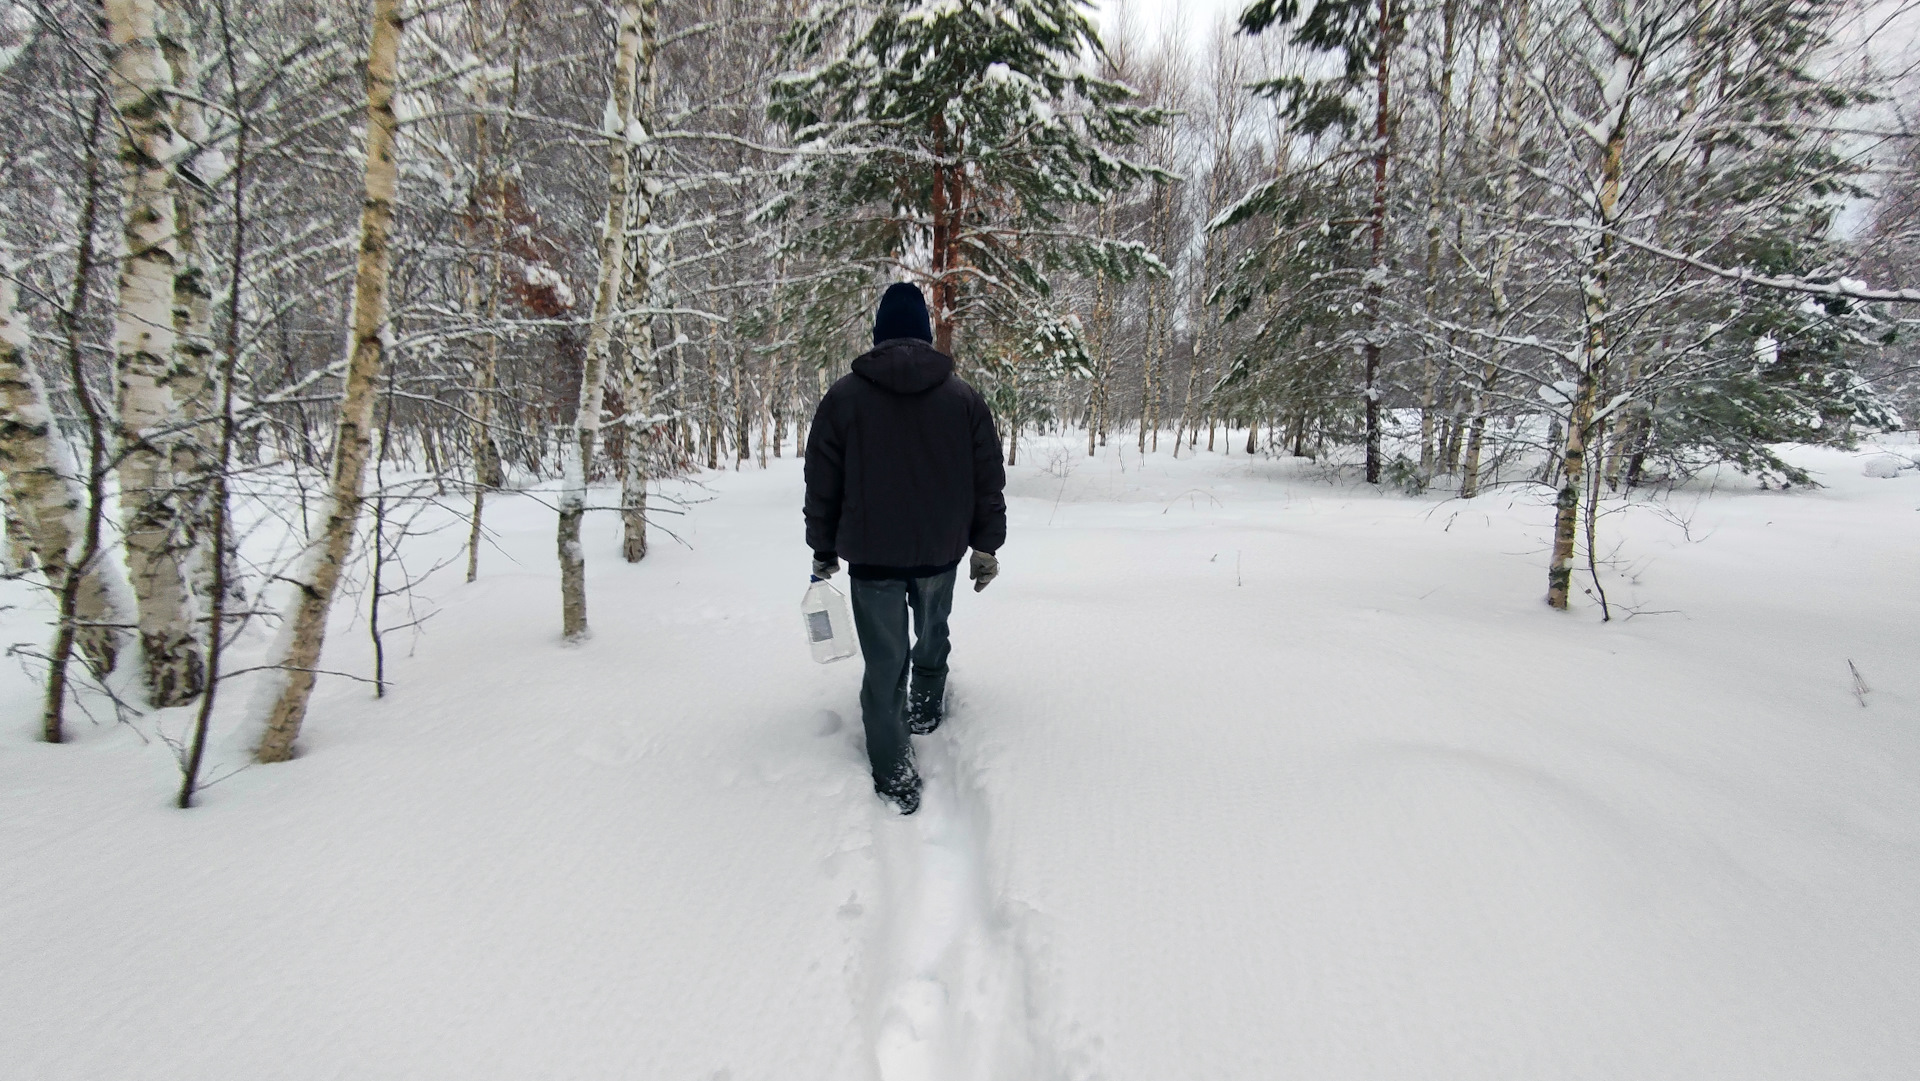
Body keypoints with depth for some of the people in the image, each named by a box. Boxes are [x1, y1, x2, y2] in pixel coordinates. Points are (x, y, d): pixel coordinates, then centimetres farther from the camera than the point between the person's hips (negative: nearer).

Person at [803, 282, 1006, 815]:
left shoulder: (844, 396, -4)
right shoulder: (963, 395, 1)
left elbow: (822, 485, 0)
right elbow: (989, 478, 4)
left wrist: (823, 549, 10)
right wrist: (986, 545, 12)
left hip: (872, 552, -2)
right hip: (941, 549, 2)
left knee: (884, 659, 3)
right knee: (932, 632, 27)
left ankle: (895, 774, 5)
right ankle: (926, 708, 46)